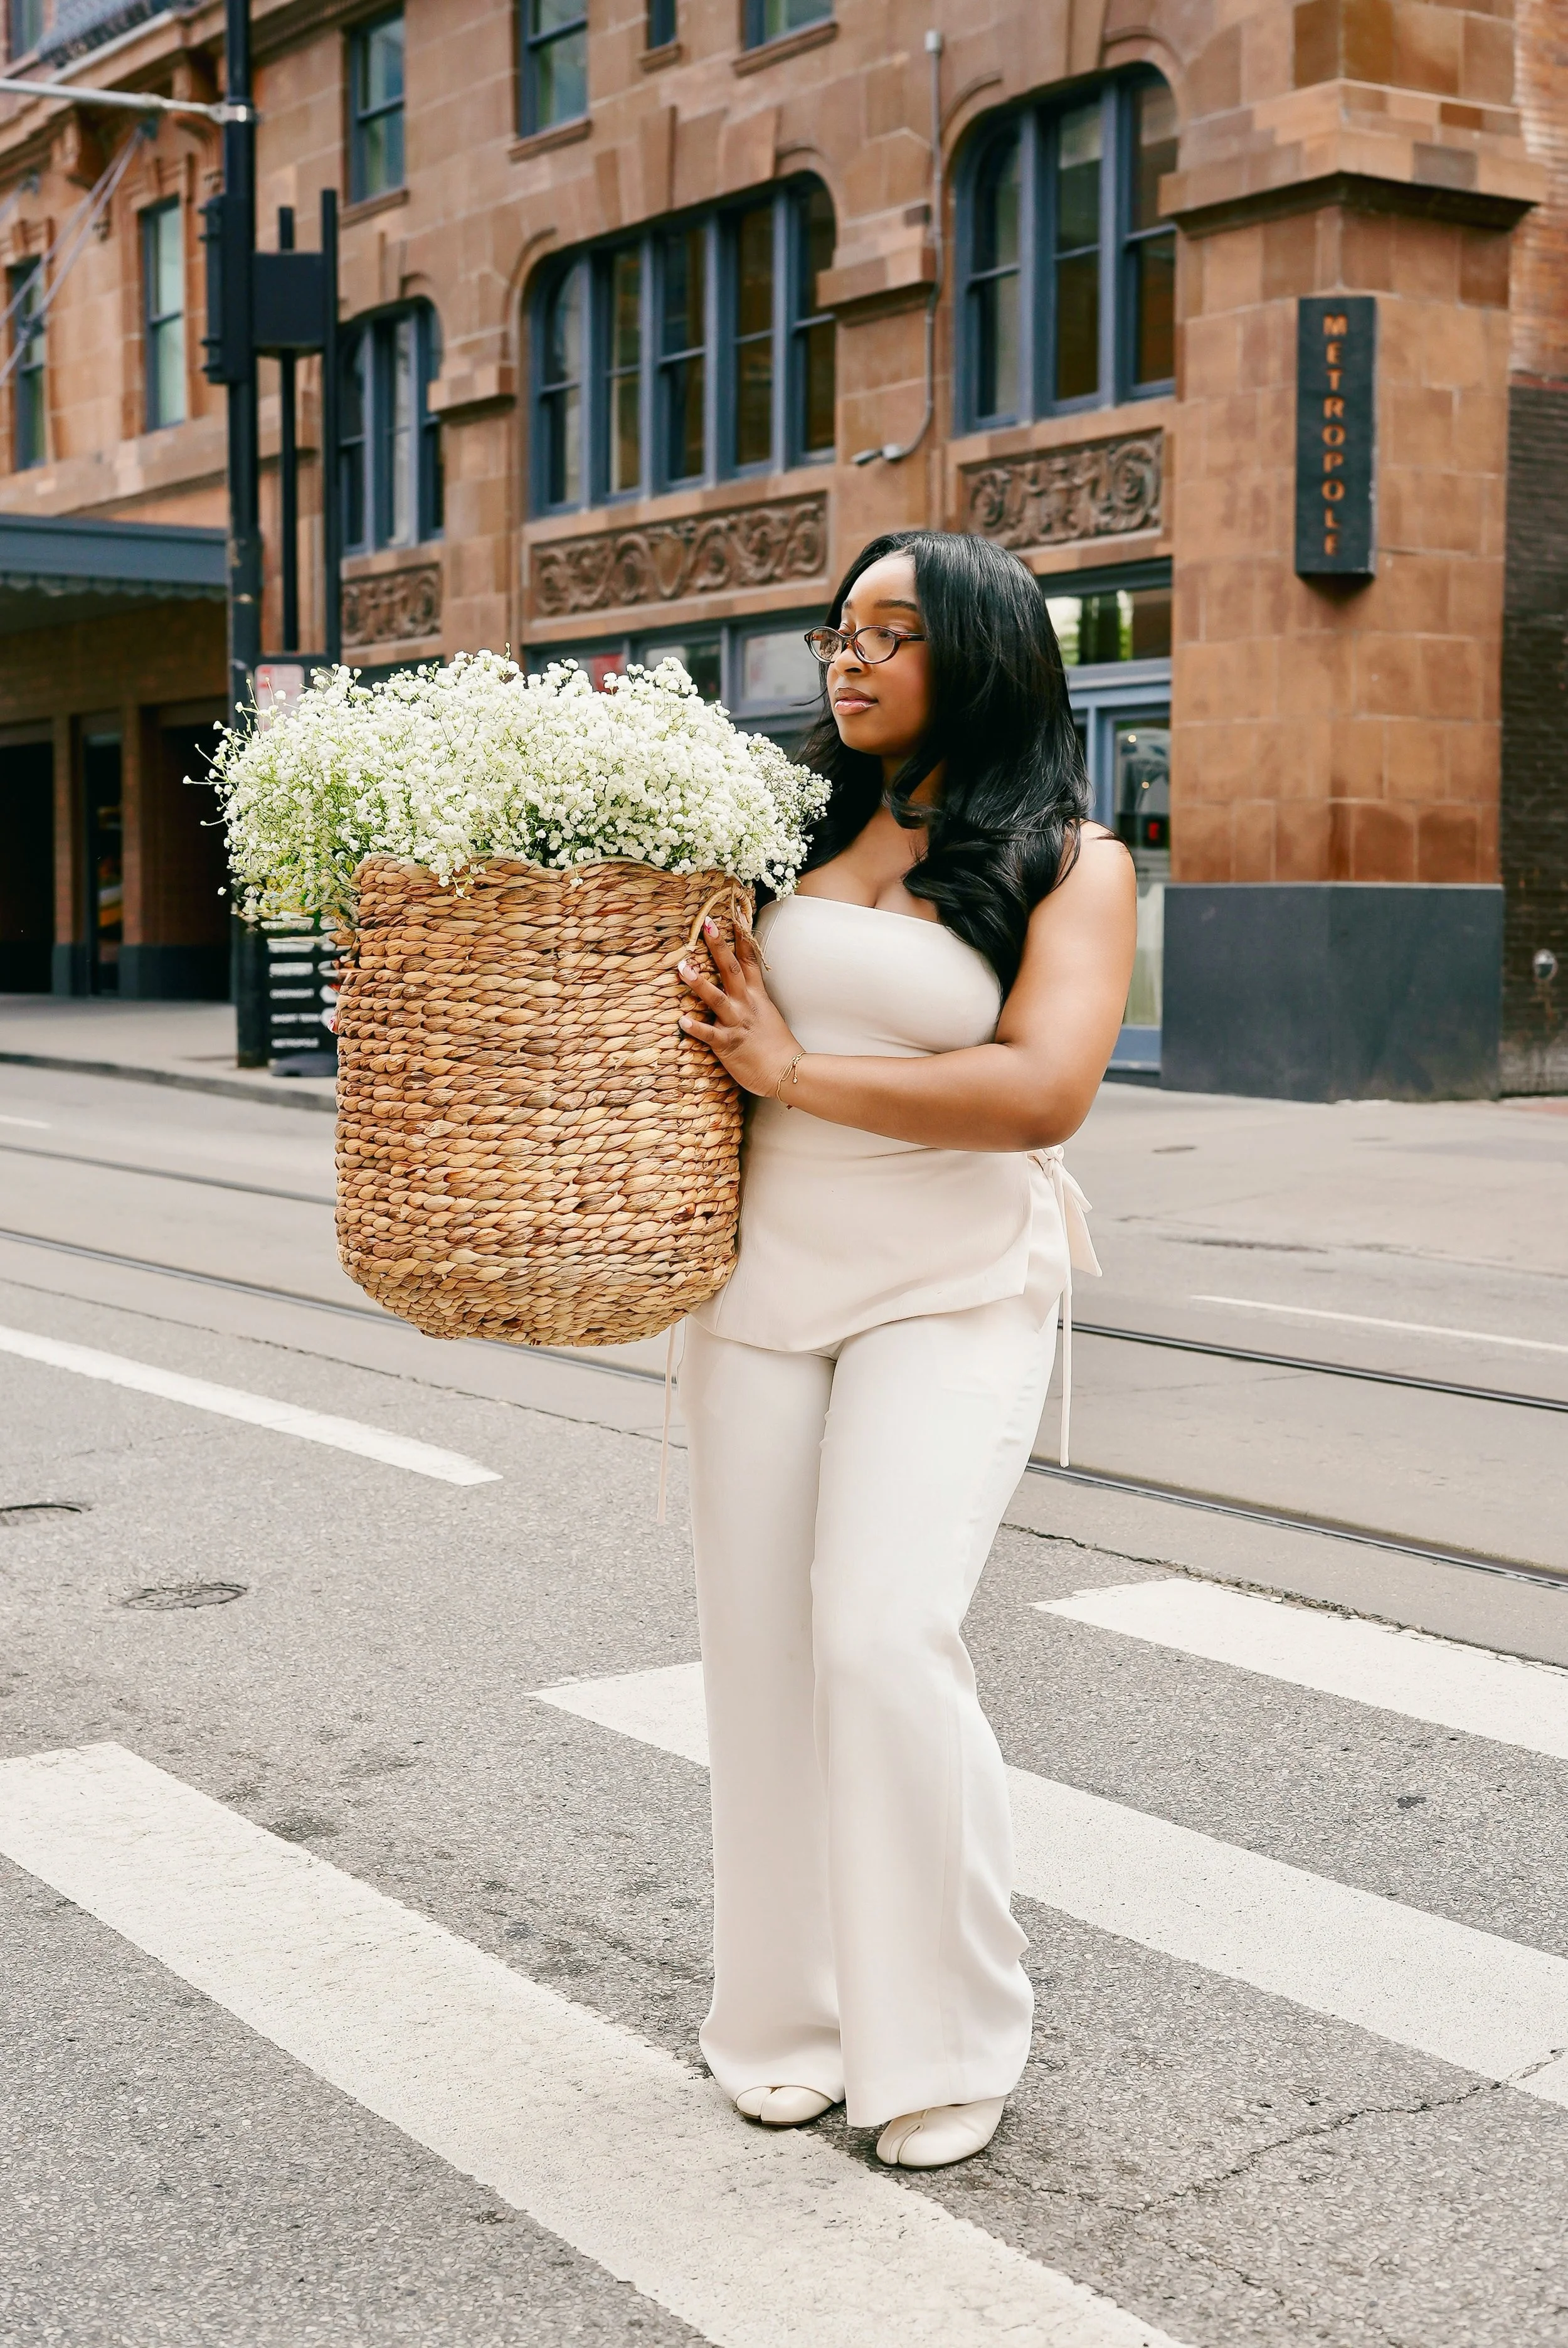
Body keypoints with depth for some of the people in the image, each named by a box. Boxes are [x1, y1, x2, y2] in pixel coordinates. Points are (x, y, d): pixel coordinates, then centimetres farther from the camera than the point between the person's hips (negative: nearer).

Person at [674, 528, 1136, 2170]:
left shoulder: (1069, 862, -2)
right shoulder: (796, 828, 10)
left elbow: (1043, 1093, -16)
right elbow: (697, 1010, 19)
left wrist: (793, 1067, -16)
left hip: (952, 1295, -4)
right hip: (762, 1279, 4)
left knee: (886, 1637, -15)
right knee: (762, 1650, 5)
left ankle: (943, 2035, 5)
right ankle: (789, 2014, 22)